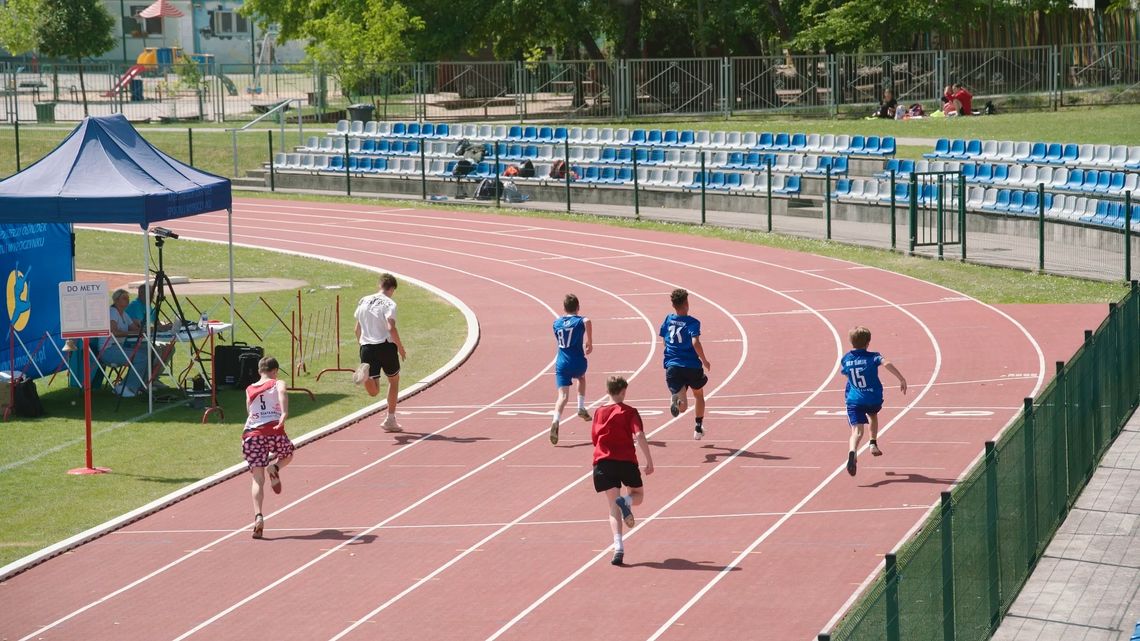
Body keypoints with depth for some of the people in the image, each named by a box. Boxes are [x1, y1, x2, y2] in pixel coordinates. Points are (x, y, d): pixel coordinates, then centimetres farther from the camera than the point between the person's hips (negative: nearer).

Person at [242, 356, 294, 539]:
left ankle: (258, 516, -19)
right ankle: (274, 467, -3)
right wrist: (284, 414, -26)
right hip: (273, 429, -2)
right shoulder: (278, 384, 14)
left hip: (251, 433, 2)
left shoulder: (249, 390, 24)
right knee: (288, 455, 31)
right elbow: (281, 393, -9)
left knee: (258, 480, 2)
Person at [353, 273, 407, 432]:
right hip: (385, 346, -4)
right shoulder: (389, 304, -8)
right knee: (394, 380, 21)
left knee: (373, 392, 6)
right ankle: (390, 420, 21)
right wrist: (400, 348, -9)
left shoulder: (363, 301, 11)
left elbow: (358, 328, 15)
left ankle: (364, 373, -29)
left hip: (367, 347, 4)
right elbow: (391, 328, -20)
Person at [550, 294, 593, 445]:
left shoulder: (557, 323, 12)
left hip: (561, 364, 2)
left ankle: (556, 421, -32)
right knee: (581, 378, 34)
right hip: (578, 363, -2)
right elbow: (588, 322, -26)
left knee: (563, 395, -7)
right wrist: (589, 342, -12)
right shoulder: (580, 321, -1)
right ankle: (581, 408, 29)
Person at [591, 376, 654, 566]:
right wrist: (649, 461, -11)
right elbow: (639, 435, -12)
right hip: (626, 460, -2)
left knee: (613, 508, 1)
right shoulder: (629, 412, 0)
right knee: (638, 495, 21)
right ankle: (626, 501, -17)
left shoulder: (599, 412, 11)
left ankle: (618, 546, -18)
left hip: (603, 462, 2)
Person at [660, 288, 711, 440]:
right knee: (699, 396, 27)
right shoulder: (692, 323, -9)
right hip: (692, 366, -2)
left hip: (672, 366, 2)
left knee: (683, 408, -4)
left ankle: (676, 399, -39)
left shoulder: (667, 321, 6)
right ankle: (698, 429, 33)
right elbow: (695, 342, -23)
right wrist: (704, 360, -11)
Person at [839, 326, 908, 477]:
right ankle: (873, 444, 34)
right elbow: (886, 364, -23)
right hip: (874, 399, 0)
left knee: (857, 431, -14)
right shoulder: (873, 357, -4)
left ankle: (852, 452, -42)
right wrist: (902, 379, -22)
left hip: (854, 401, 0)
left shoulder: (846, 359, 6)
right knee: (873, 415, 36)